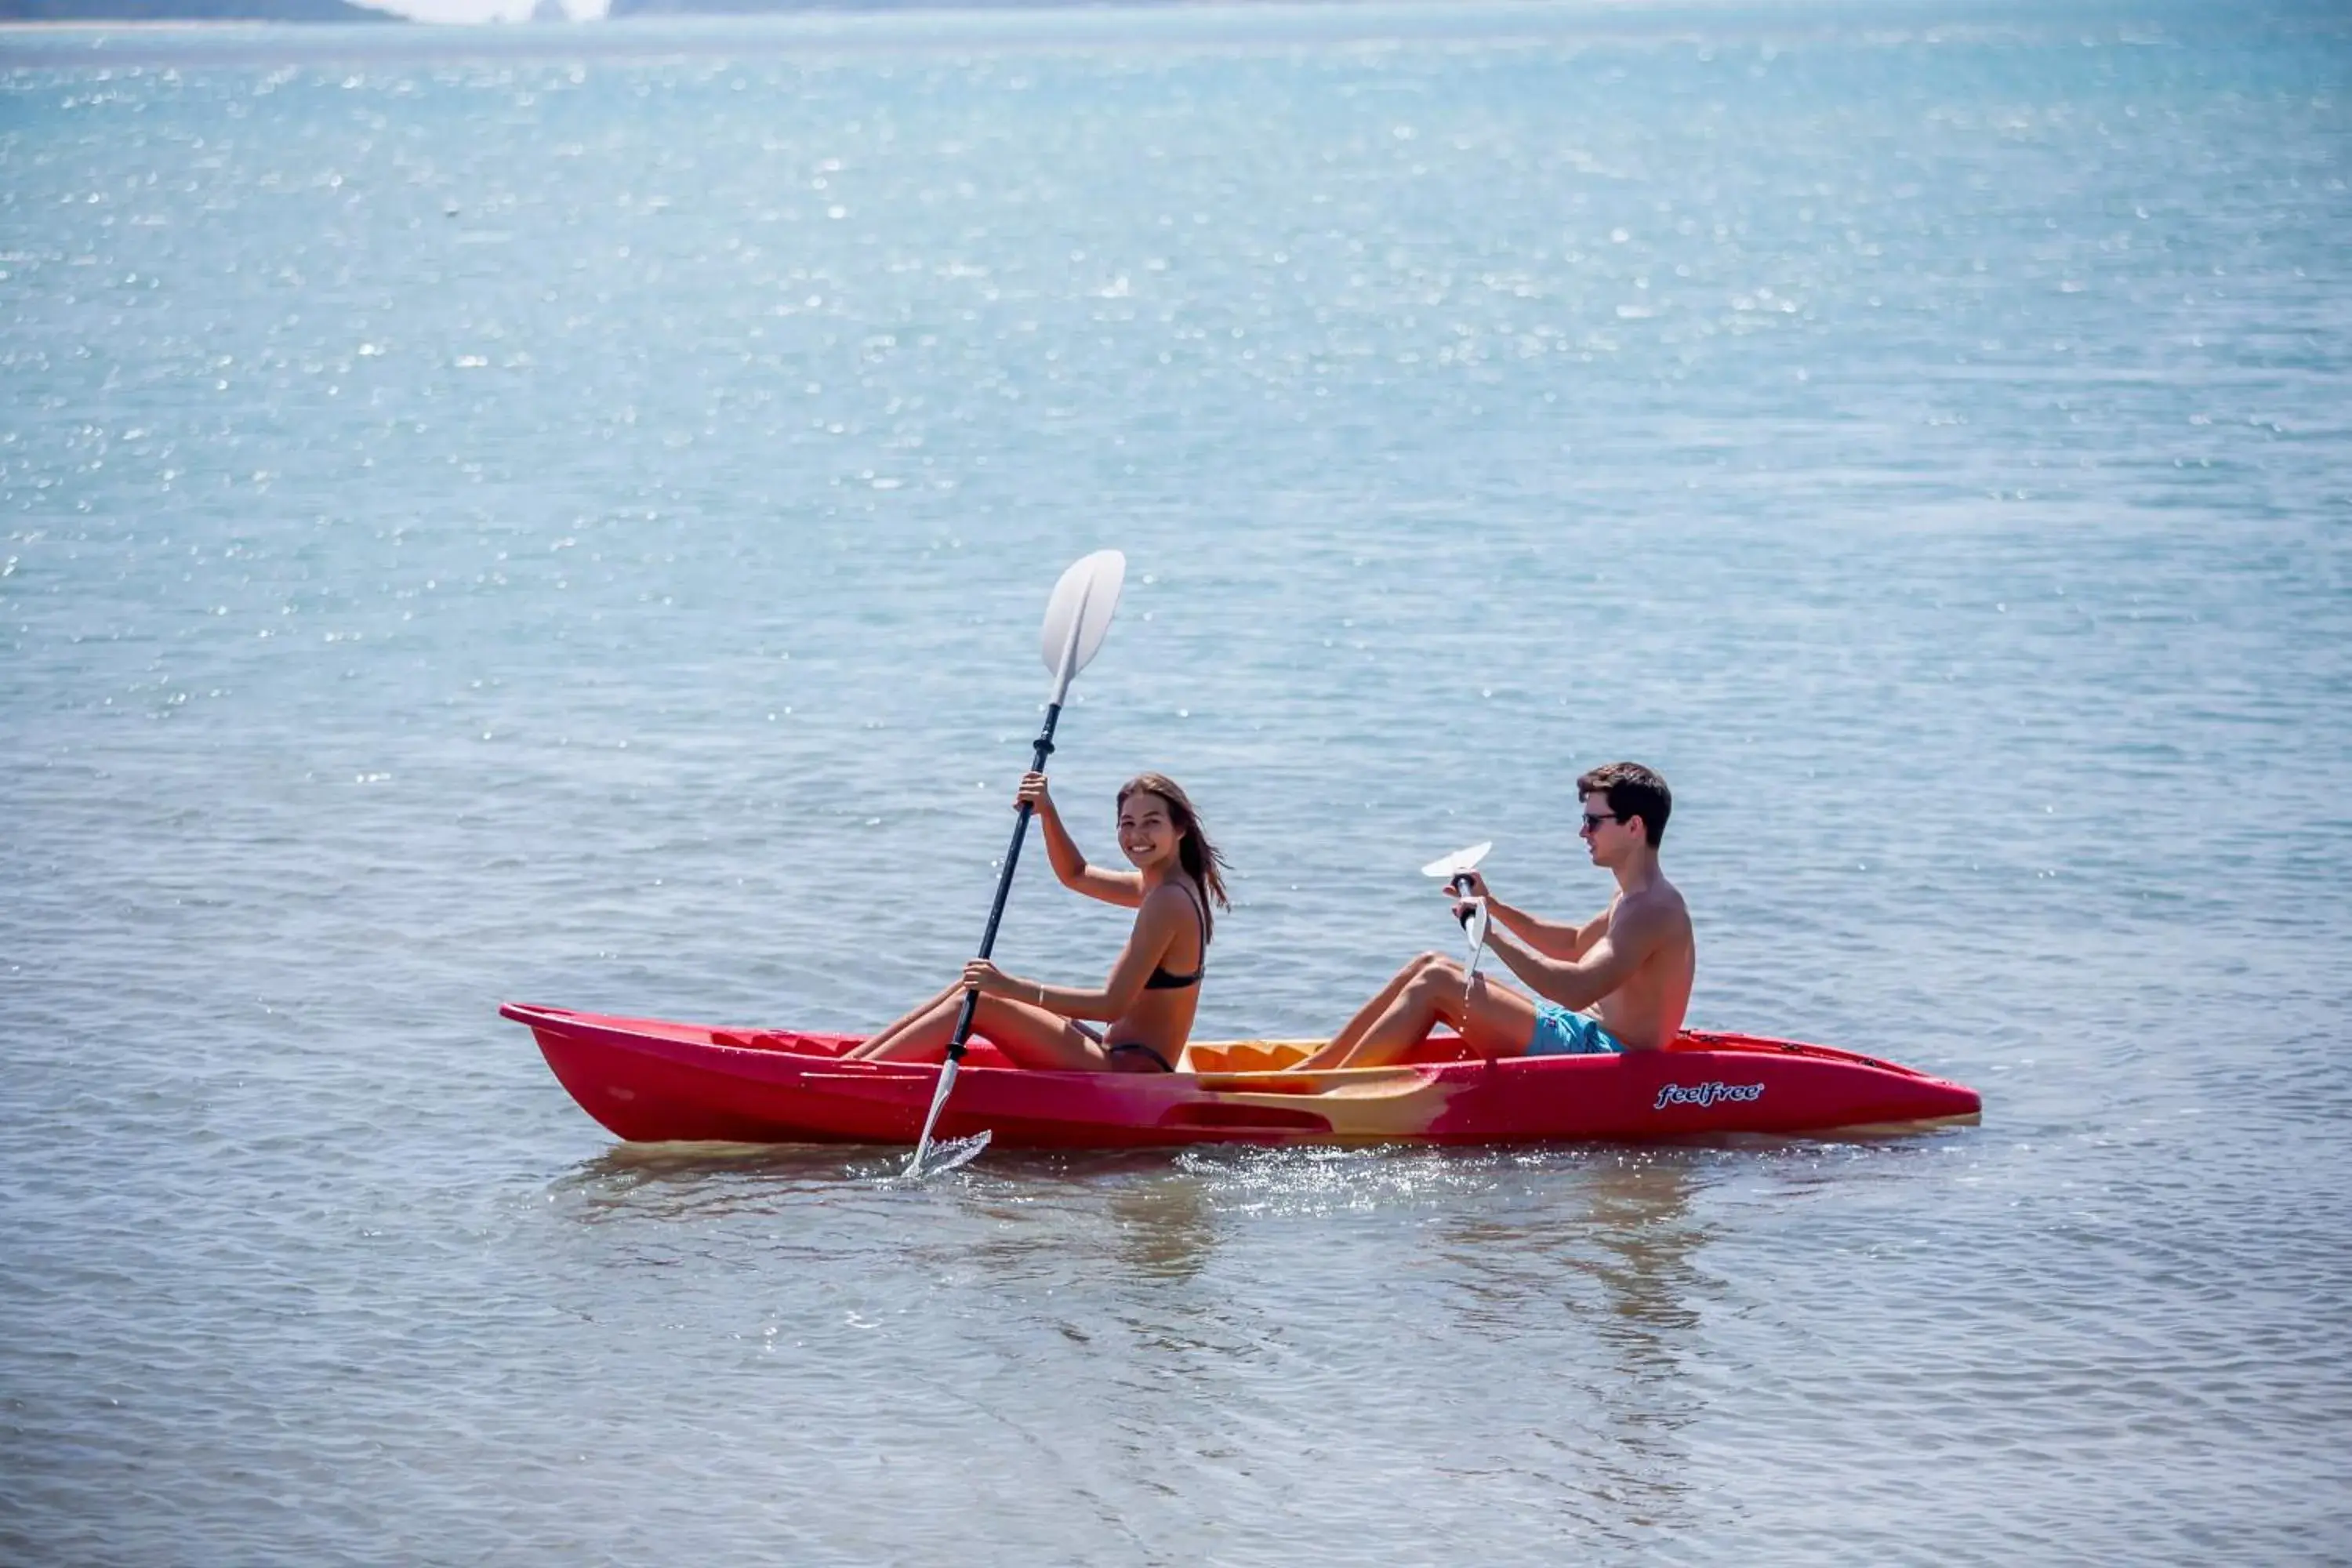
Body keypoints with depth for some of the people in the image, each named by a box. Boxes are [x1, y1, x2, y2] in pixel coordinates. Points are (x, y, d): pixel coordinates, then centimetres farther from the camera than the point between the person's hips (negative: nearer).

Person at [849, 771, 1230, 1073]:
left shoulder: (1168, 901, -16)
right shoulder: (1163, 885, 13)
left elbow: (1113, 1004, -23)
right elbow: (1076, 875, 30)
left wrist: (1014, 988, -24)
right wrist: (1047, 812, 13)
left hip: (1131, 1074, -10)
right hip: (1133, 1068, 10)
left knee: (975, 1004, -14)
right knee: (971, 987, 9)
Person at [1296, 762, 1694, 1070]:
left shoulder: (1653, 909, -19)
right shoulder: (1634, 897, 15)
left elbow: (1579, 989, -32)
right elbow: (1575, 944, 34)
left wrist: (1494, 936, -27)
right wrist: (1495, 907, 21)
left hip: (1600, 1053, -11)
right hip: (1592, 1036, 11)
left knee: (1435, 982, -15)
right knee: (1429, 965, 10)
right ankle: (1314, 1068, 10)